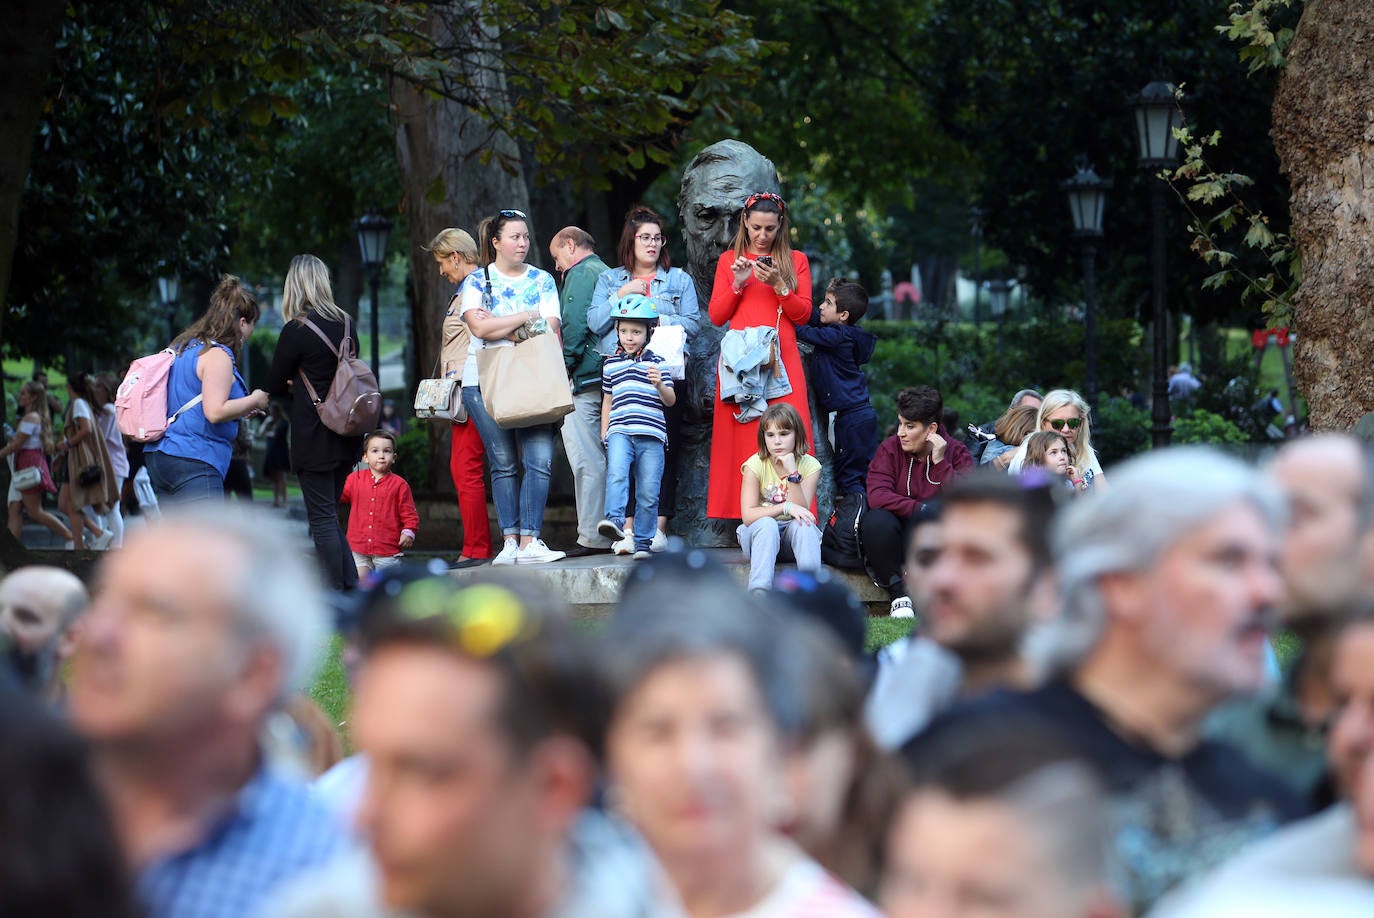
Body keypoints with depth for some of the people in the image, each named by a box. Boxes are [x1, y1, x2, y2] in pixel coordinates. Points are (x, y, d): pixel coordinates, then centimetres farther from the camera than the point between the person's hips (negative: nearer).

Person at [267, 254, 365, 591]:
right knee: (329, 515, 16)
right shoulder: (345, 324, 6)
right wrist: (306, 385, 7)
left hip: (314, 437, -6)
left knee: (322, 519, -2)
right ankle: (352, 587, 12)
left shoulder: (296, 331, -13)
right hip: (347, 435, 7)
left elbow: (274, 387, -4)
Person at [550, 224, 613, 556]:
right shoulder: (607, 273, 22)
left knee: (586, 460, -9)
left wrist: (563, 367, -10)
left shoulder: (580, 273, -4)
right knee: (603, 459, 10)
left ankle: (592, 537, -11)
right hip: (609, 377, 9)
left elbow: (574, 326, -15)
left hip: (586, 379, -9)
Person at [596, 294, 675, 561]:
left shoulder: (656, 363, 8)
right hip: (620, 431, 1)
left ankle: (643, 541, 8)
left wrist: (659, 385, -16)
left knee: (648, 493, -1)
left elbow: (670, 401, 4)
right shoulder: (611, 365, 16)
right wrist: (604, 432, 16)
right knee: (616, 472, -27)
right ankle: (615, 520, -39)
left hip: (651, 434, -1)